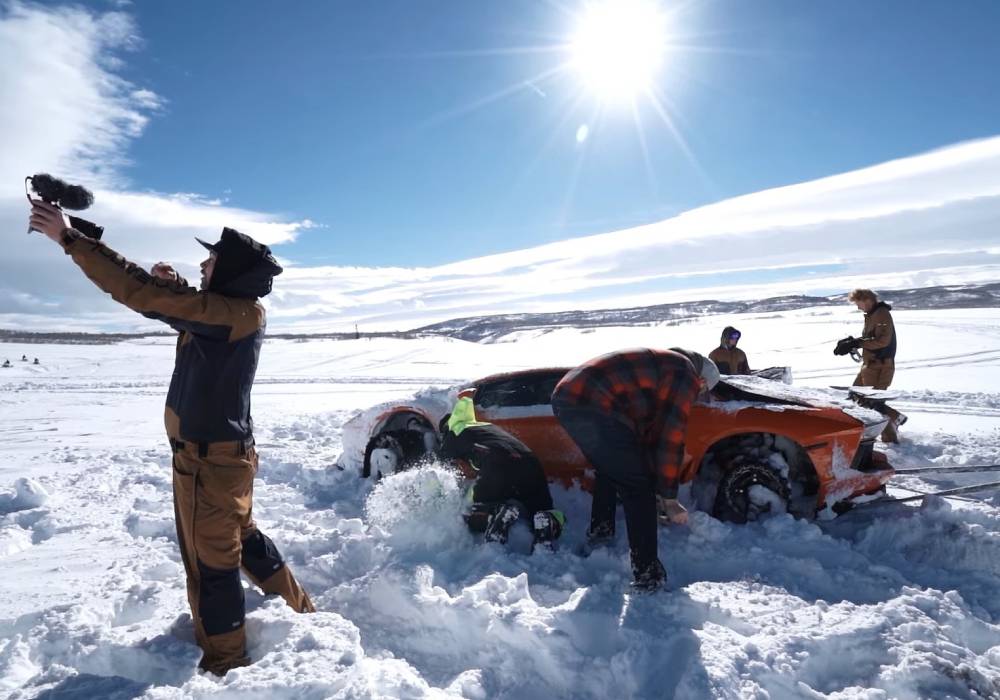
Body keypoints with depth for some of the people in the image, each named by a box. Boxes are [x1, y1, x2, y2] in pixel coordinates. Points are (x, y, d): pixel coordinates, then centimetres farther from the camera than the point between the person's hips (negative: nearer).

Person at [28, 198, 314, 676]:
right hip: (225, 451, 9)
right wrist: (175, 286, -1)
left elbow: (142, 294, -28)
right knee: (241, 536, 25)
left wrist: (68, 238, -22)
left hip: (207, 458, -9)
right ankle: (299, 609, 41)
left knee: (210, 560, 7)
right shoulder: (235, 311, 4)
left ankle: (224, 663, 26)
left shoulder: (236, 313, -24)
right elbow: (186, 310, 21)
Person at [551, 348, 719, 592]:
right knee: (638, 487, 2)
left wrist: (658, 484, 39)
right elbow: (671, 437, 1)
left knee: (609, 470, 31)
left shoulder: (661, 363, 31)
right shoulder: (685, 376, 5)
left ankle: (599, 531, 45)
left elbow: (646, 429, 35)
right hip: (595, 408, -10)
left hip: (564, 397, 10)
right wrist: (669, 498, 10)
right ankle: (647, 575, 7)